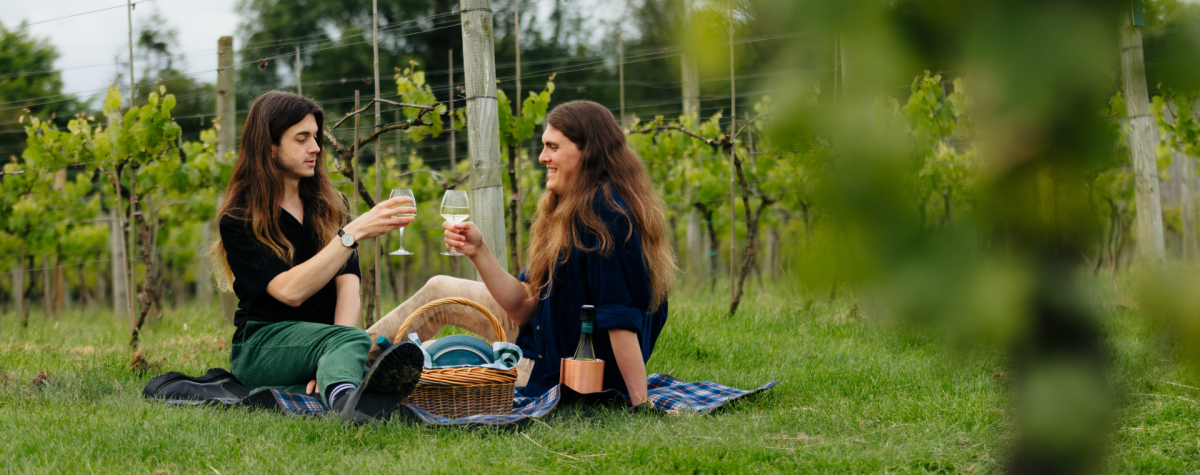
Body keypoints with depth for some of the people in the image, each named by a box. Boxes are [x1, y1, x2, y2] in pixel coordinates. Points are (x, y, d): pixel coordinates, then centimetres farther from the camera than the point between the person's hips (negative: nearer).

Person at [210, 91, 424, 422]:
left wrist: (334, 355, -20)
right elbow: (290, 291, -17)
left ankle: (339, 391, -66)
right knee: (356, 340, -40)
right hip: (262, 343, -7)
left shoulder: (329, 206, 15)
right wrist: (355, 232, -23)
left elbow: (348, 283, 0)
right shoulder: (238, 221, -1)